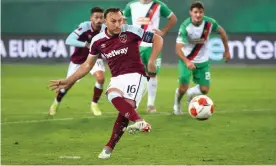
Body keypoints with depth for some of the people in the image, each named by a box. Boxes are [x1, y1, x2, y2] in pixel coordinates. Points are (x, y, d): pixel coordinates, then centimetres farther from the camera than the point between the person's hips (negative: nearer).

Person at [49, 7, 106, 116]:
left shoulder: (105, 29, -21)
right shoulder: (85, 26, -31)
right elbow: (69, 40, -40)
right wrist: (87, 45, -48)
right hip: (78, 59, -2)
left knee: (101, 78, -23)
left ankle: (94, 105, -1)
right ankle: (56, 103, 39)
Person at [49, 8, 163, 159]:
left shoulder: (131, 31, -7)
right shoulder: (98, 41, 4)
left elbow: (158, 39, 0)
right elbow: (88, 65, 17)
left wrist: (151, 61, -11)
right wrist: (69, 81, 13)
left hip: (134, 75, -2)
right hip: (116, 78, 3)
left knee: (127, 106, -26)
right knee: (114, 96, -33)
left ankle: (110, 147, -23)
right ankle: (140, 122, -50)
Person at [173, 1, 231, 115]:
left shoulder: (209, 23, -17)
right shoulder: (185, 26, -27)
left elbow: (222, 32, 4)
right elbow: (178, 48, -33)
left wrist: (227, 50, 7)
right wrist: (187, 62, -49)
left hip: (202, 61, 3)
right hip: (186, 59, -3)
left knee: (204, 90, -2)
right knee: (183, 88, -12)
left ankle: (191, 93, 35)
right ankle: (177, 103, 24)